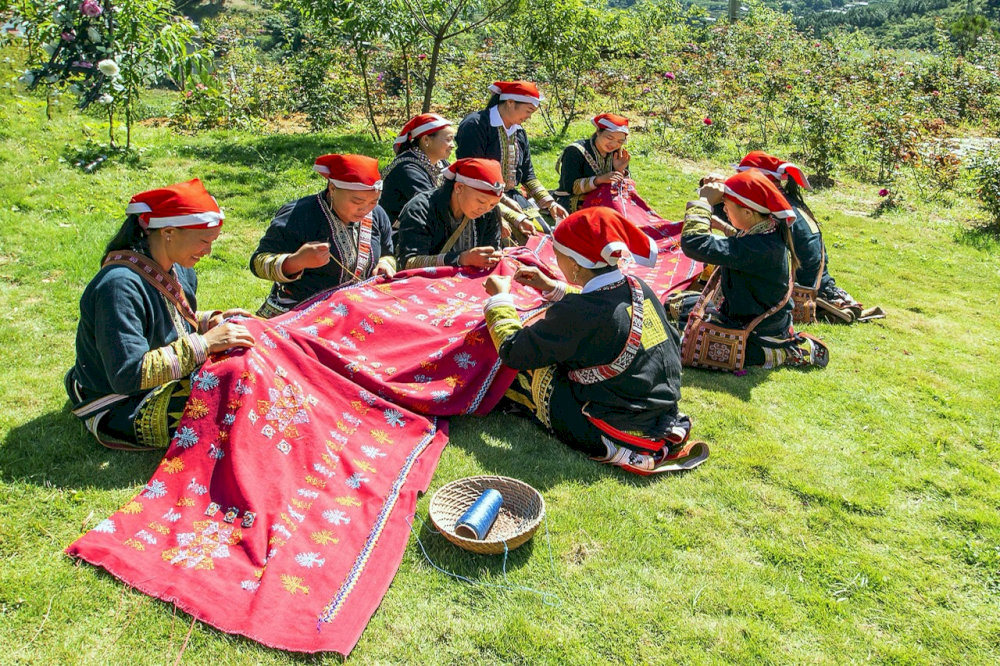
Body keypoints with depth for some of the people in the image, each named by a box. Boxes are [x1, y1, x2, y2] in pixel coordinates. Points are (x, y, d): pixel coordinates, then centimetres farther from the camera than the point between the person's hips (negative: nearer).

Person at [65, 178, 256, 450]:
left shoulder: (180, 271, -1)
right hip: (120, 411, -9)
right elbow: (127, 375, -33)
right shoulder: (119, 285, -28)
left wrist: (211, 320, -4)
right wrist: (204, 343, -32)